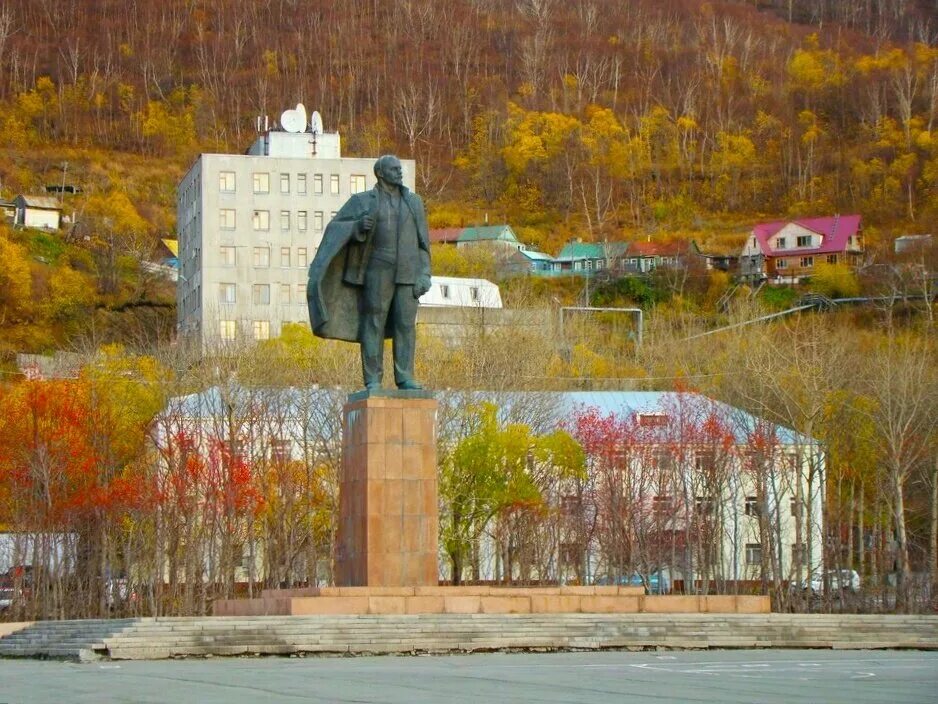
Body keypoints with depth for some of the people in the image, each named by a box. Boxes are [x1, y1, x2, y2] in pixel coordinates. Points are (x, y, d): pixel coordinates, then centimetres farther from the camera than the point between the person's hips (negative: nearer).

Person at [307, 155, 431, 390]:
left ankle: (405, 379, 3)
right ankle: (373, 380, 0)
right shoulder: (363, 201, 2)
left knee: (405, 324, -1)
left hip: (407, 272, 2)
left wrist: (424, 276, 0)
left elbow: (422, 241, 9)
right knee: (374, 323, -3)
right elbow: (335, 228, 1)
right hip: (379, 270, -2)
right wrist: (358, 227, -20)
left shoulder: (413, 201, 10)